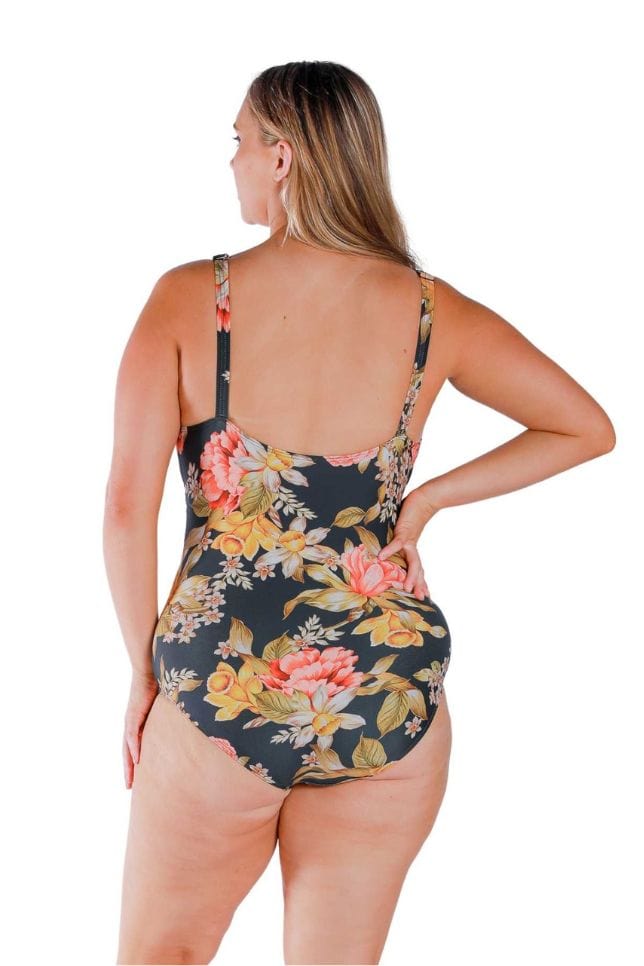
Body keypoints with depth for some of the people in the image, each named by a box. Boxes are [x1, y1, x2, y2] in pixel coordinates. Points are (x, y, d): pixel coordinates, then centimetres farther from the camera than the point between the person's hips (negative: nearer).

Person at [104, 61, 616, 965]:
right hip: (389, 693, 3)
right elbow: (588, 428, 9)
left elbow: (128, 507, -10)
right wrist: (429, 498, 8)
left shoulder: (188, 298, -7)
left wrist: (146, 672, 1)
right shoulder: (431, 313, 0)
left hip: (219, 684, -2)